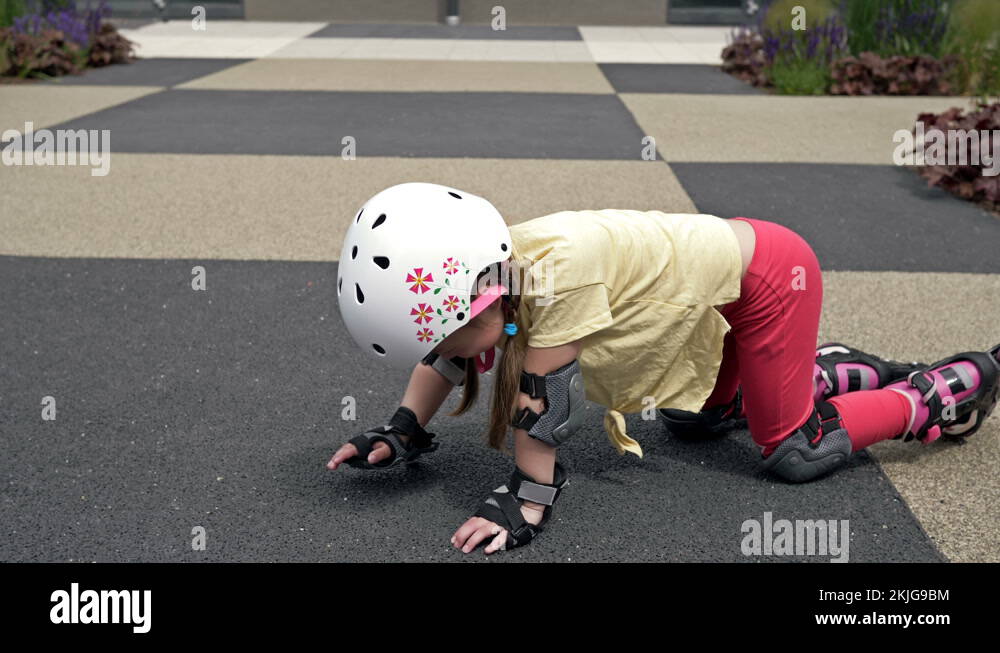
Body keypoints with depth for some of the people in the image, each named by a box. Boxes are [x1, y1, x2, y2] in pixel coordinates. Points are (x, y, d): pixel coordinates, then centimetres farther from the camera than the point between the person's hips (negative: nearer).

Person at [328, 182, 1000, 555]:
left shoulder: (558, 270, -35)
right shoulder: (485, 269, -10)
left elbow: (541, 395, -31)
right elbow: (447, 355, 5)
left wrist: (527, 501, -25)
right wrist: (406, 430, -2)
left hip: (768, 272, -9)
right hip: (718, 267, 9)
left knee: (794, 452, -3)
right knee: (694, 420, 22)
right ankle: (842, 372, 35)